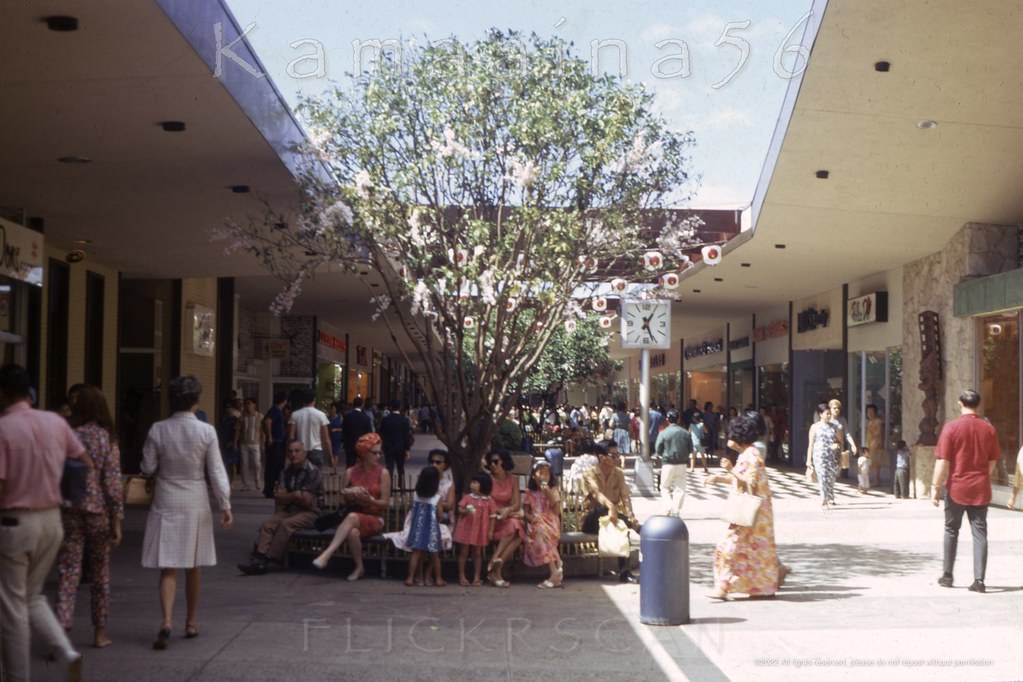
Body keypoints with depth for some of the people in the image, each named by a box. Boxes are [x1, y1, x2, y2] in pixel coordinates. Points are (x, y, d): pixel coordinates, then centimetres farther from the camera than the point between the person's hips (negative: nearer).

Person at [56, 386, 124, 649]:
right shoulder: (107, 439, -5)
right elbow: (113, 481, -8)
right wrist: (117, 523, -3)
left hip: (69, 511, 1)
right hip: (99, 511, 0)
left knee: (68, 573, 1)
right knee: (100, 573, 14)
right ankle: (99, 633, 23)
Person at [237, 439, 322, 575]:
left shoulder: (312, 472, -8)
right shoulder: (286, 472, 13)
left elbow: (306, 501, -14)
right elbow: (278, 497, 4)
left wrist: (287, 496, -1)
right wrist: (295, 495, -12)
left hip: (310, 513, -6)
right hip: (289, 511, 6)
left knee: (286, 524, -32)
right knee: (267, 524, -19)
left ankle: (268, 559, -28)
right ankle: (259, 559, -32)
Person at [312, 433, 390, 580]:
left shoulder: (383, 473, 0)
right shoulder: (350, 472, 7)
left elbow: (385, 504, -2)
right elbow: (343, 498, 9)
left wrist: (370, 499, -20)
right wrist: (351, 493, -13)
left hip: (375, 519, -2)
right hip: (354, 516, 2)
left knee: (352, 517, -37)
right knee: (353, 532, -36)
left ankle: (326, 554, -44)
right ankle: (359, 567, -16)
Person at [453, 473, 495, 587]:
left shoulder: (488, 500, -2)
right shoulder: (467, 497, -3)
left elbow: (492, 517, 2)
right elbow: (460, 509, -3)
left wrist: (491, 531, -1)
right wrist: (466, 511, -25)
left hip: (480, 530, 1)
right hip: (466, 528, -1)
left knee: (477, 553, 9)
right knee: (463, 552, 5)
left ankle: (476, 577, 17)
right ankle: (462, 576, 13)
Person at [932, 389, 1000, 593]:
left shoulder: (951, 428, -10)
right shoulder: (989, 429, 1)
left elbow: (943, 462, -11)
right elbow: (992, 462, 8)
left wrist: (936, 487, -5)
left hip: (956, 488, -2)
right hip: (981, 490, 2)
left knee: (951, 531, 12)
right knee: (980, 534, 4)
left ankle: (947, 576, 17)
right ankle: (979, 580, -2)